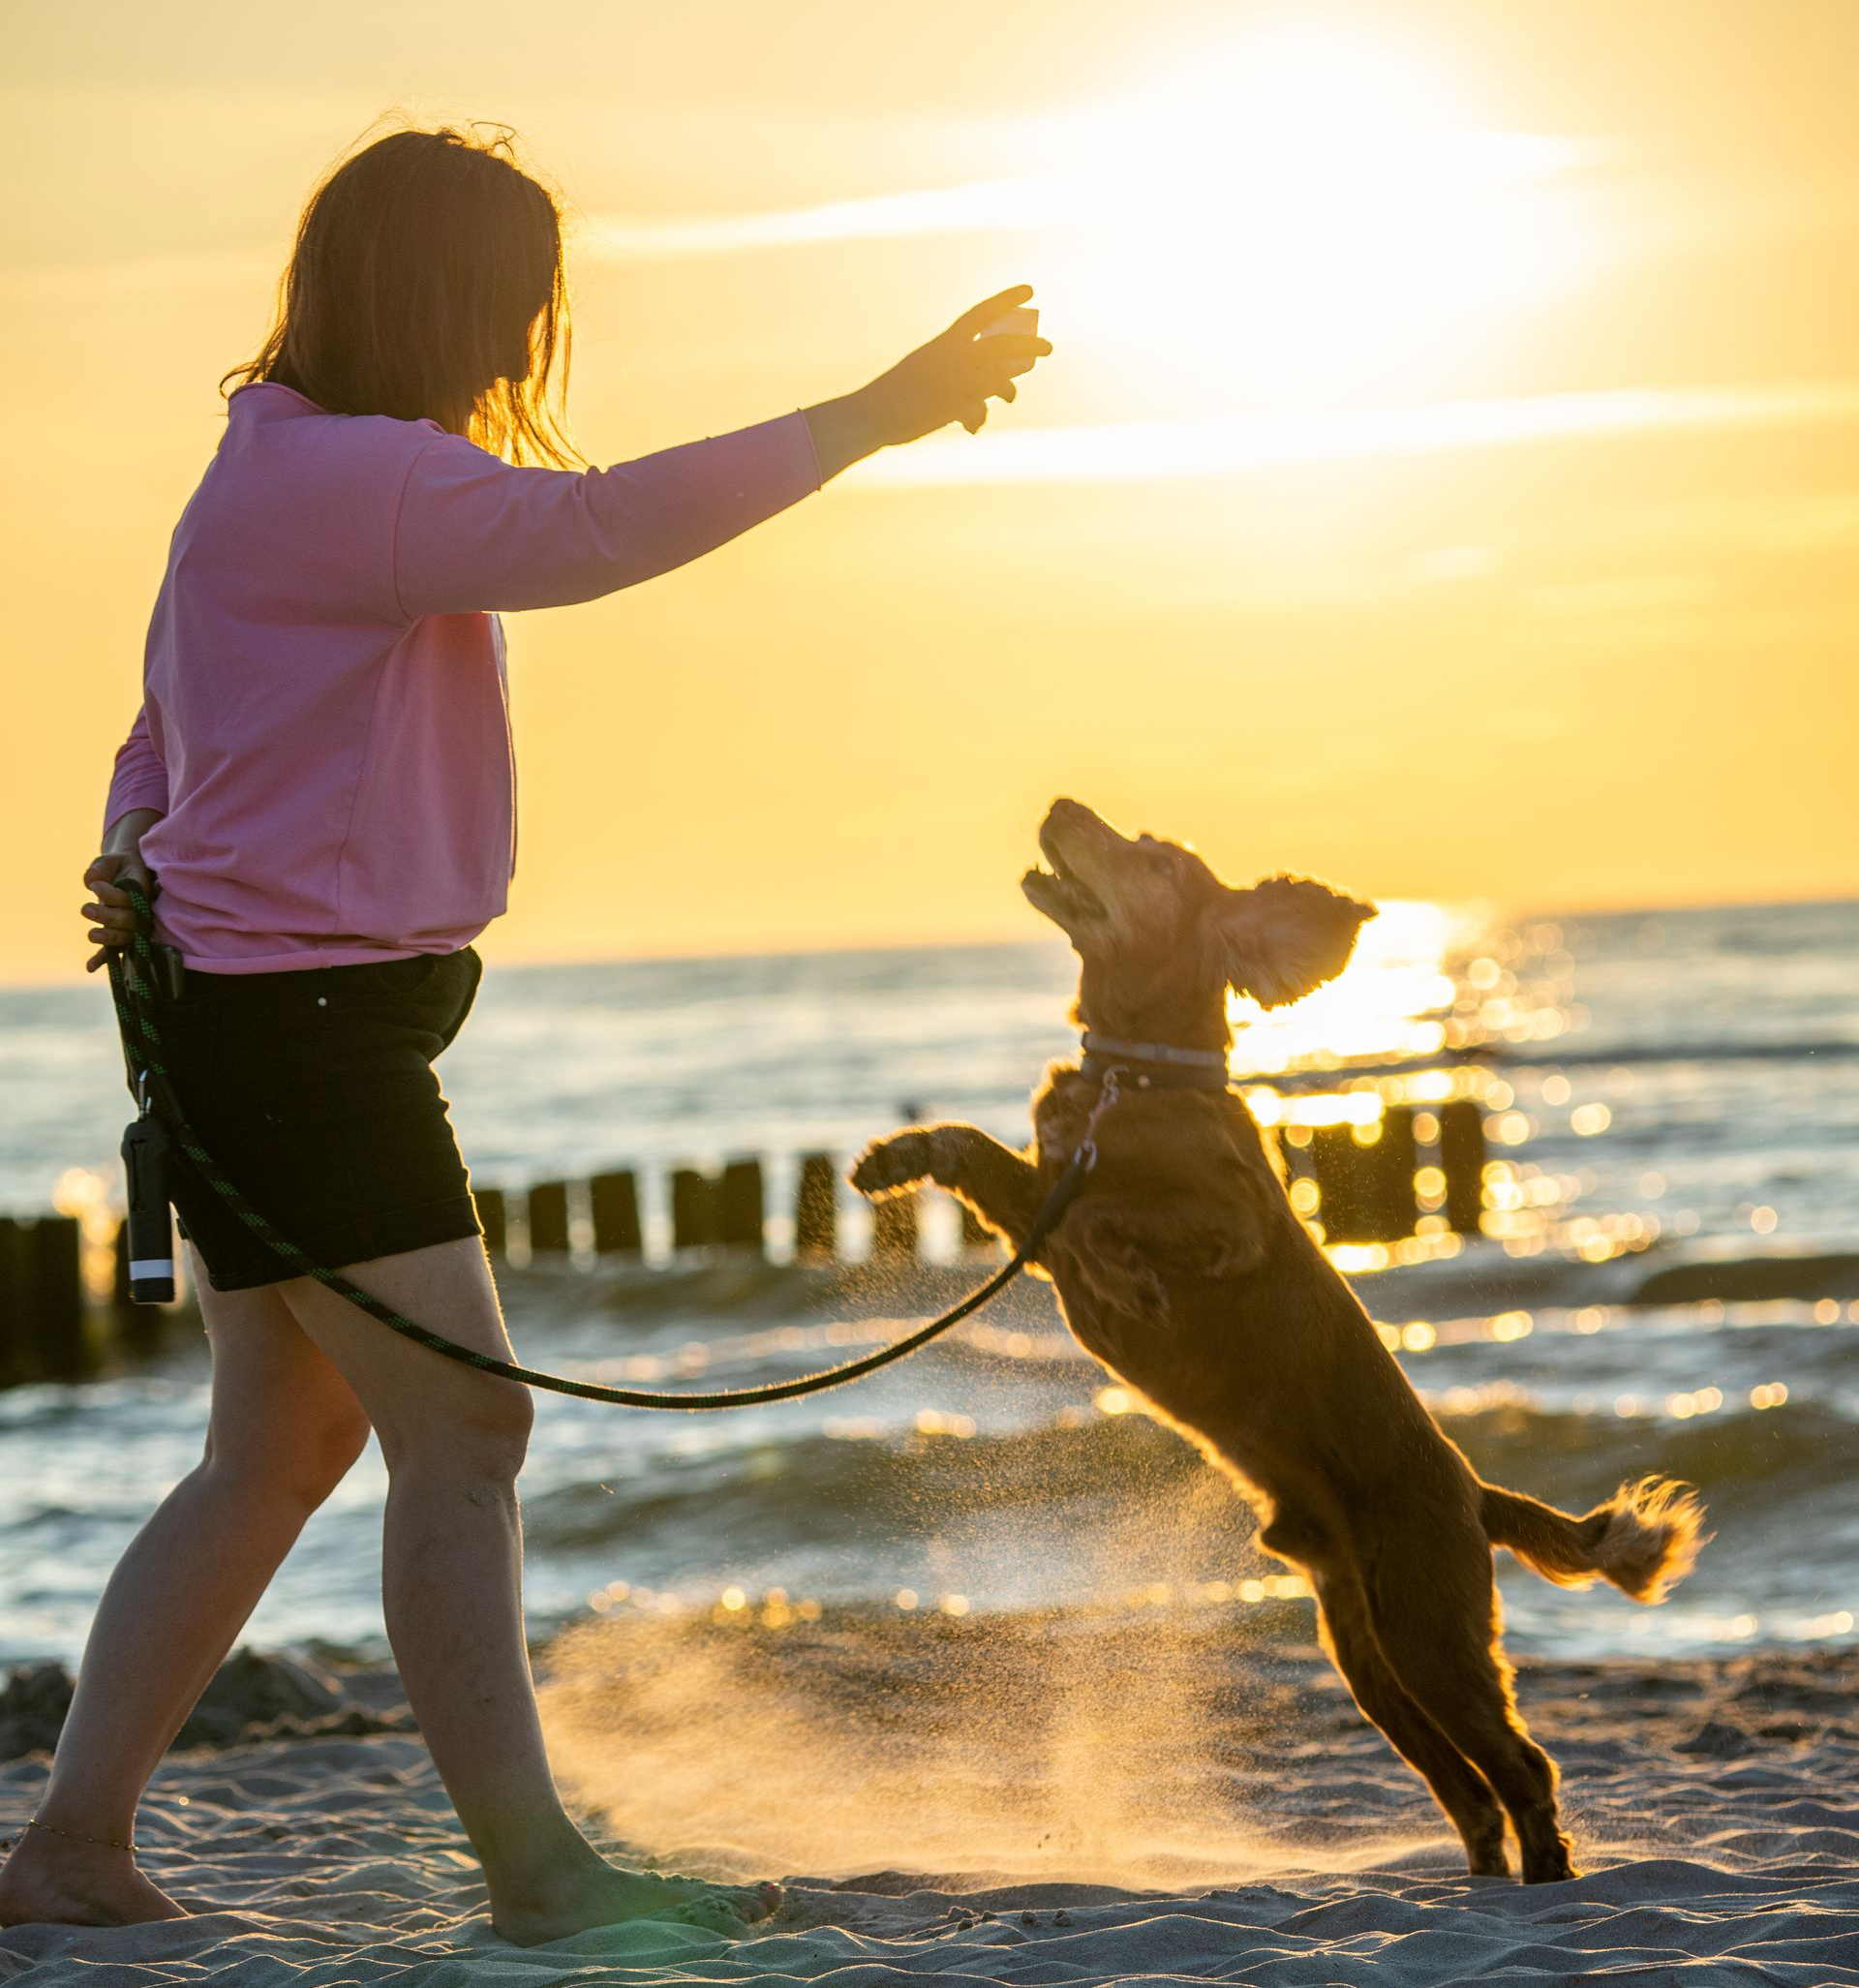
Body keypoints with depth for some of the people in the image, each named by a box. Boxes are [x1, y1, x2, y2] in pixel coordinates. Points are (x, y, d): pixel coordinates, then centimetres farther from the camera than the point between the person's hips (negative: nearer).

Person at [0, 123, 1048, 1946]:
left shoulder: (301, 478, 20)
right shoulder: (343, 475, -15)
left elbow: (162, 737, 24)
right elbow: (605, 526, -26)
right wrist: (876, 417, -23)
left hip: (284, 1024, 11)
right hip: (302, 1022, -11)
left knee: (277, 1453, 13)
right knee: (462, 1427, -10)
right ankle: (535, 1868, -8)